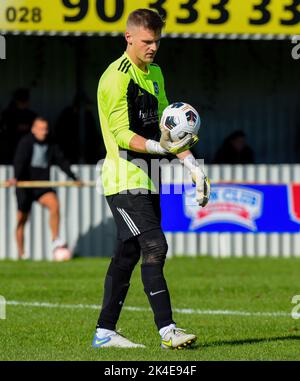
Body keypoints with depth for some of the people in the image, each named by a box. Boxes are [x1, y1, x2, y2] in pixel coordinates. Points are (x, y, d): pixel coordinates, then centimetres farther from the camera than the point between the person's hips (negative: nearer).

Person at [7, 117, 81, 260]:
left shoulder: (50, 144, 8)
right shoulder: (25, 142, -8)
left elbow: (61, 161, 15)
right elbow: (19, 161, -22)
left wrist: (74, 178, 11)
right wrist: (16, 177, -38)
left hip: (42, 185, 4)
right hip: (25, 185, -4)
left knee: (54, 204, -22)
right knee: (22, 219, 1)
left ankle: (55, 241, -18)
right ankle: (21, 253, 11)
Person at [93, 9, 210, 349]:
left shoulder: (154, 74, 16)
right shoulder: (117, 78, -13)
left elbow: (165, 124, 20)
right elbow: (122, 134, -18)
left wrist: (190, 163, 12)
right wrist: (157, 147, -33)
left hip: (146, 178, 9)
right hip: (124, 176, -9)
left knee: (128, 253, 9)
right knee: (154, 246, -17)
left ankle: (104, 332, 15)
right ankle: (167, 330, -20)